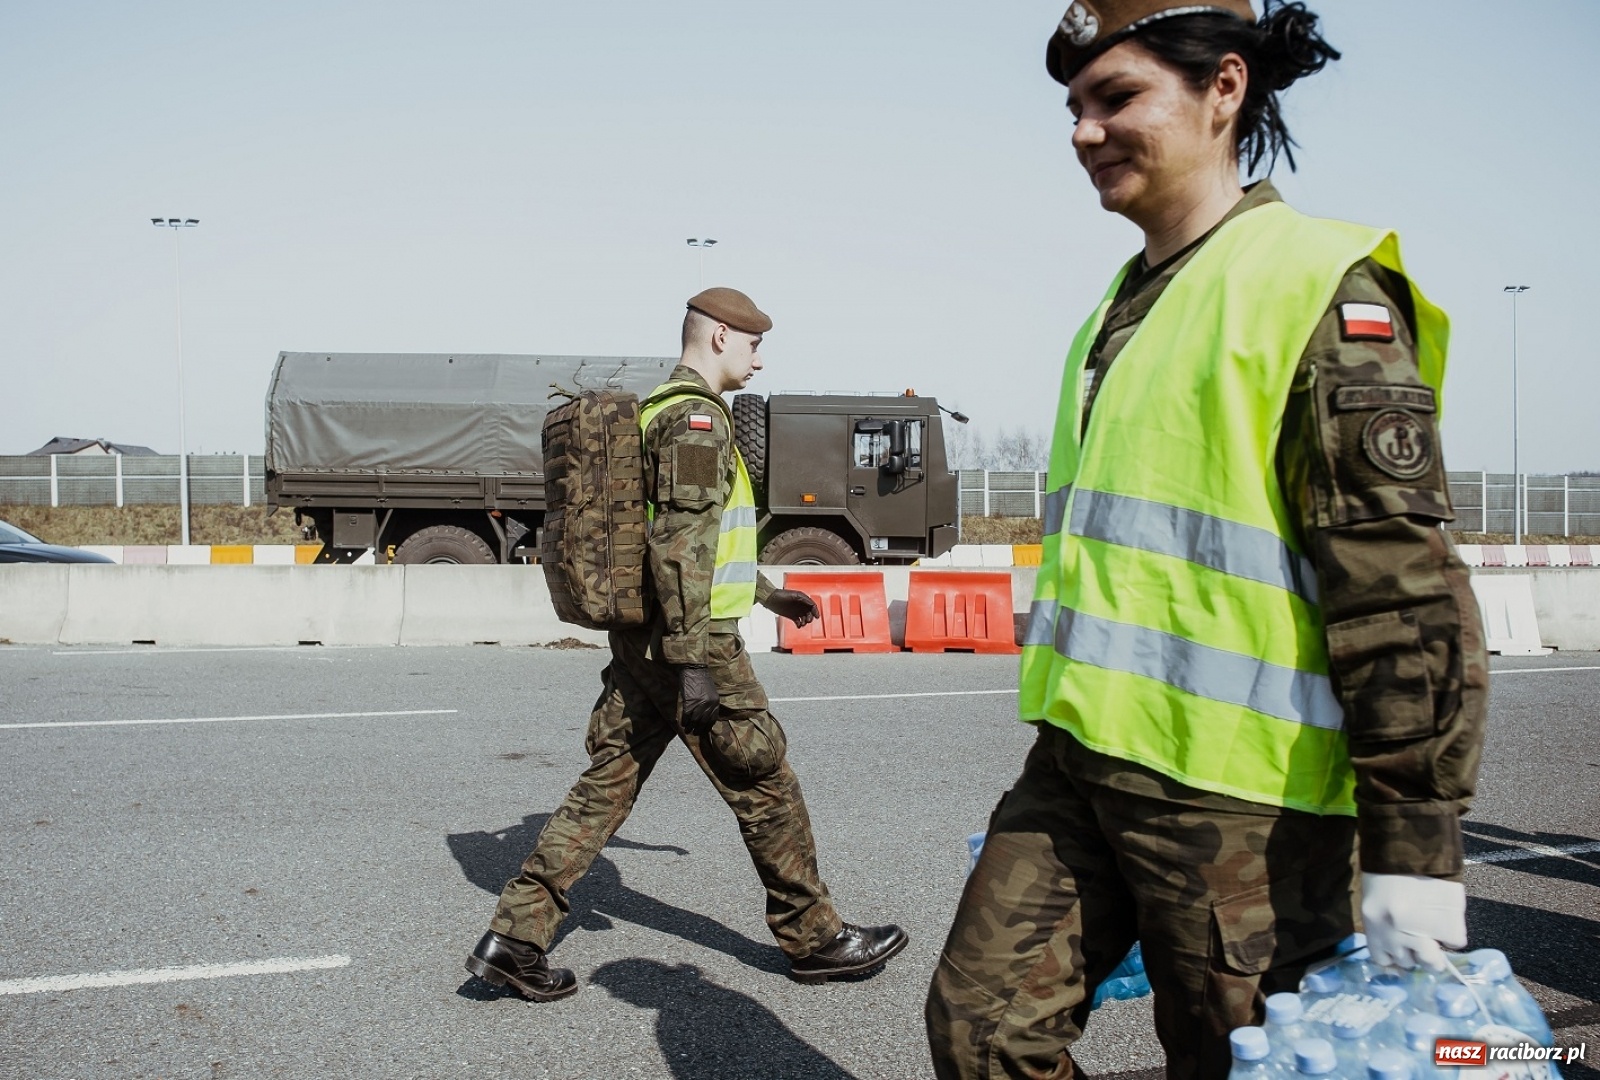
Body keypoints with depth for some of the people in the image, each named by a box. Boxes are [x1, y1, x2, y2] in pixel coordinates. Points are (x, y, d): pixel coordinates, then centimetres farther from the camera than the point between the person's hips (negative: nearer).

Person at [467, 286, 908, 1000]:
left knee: (604, 787, 9)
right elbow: (680, 546, -23)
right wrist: (693, 660, -24)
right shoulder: (696, 417, -14)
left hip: (638, 644, 9)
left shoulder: (656, 411, 18)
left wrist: (765, 592, 31)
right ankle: (814, 939, 18)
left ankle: (515, 936, 10)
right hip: (697, 646, -9)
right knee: (766, 788, 4)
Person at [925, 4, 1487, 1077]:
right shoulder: (1126, 304, 16)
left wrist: (1413, 841, -18)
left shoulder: (1317, 283, -10)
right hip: (1080, 765, 8)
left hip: (1237, 795, -7)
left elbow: (1402, 578, -16)